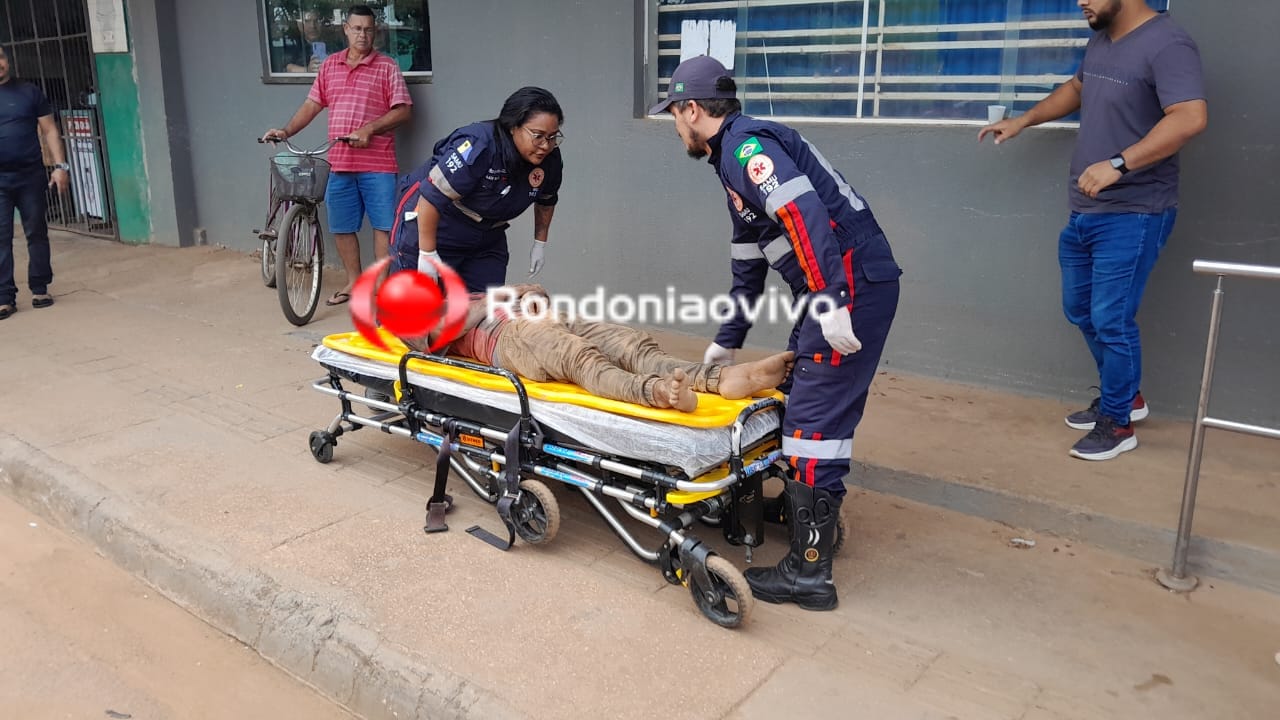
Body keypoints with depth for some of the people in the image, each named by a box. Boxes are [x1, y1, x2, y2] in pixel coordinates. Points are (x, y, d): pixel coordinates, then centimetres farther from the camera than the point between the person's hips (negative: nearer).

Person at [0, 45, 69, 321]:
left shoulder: (30, 92, 6)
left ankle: (40, 288, 16)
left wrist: (60, 166, -4)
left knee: (37, 233, 6)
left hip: (31, 176, 0)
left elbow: (49, 130, 5)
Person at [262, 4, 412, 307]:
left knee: (383, 225, -3)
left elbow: (402, 111, -7)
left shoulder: (387, 67, -1)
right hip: (339, 164, 5)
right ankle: (353, 282, 24)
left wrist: (370, 129, -18)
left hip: (378, 164, -5)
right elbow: (312, 104, 15)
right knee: (341, 226, 10)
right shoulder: (330, 65, 12)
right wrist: (286, 131, 4)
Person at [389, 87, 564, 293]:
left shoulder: (550, 160, -10)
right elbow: (431, 197, -30)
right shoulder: (478, 146, -31)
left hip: (485, 241, 6)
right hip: (426, 224, -6)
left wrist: (540, 243, 14)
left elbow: (546, 201, 13)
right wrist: (428, 253, -26)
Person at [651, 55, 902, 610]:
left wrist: (831, 301, -31)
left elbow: (804, 213, -25)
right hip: (840, 288, 10)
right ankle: (813, 511, 38)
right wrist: (729, 339, 33)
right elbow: (748, 261, 29)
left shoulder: (745, 143, -9)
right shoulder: (734, 158, 23)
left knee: (815, 417, -8)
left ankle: (808, 571, -1)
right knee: (805, 394, 21)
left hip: (854, 284, -10)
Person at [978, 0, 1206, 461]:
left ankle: (1117, 424, 13)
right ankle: (1124, 397, 36)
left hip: (1133, 215, -9)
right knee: (1080, 311, 18)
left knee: (1111, 320, -5)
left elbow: (1191, 118, -29)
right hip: (1084, 211, 9)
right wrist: (1023, 121, 24)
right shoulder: (1101, 40, 10)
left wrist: (1118, 164, -35)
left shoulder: (1166, 44, -17)